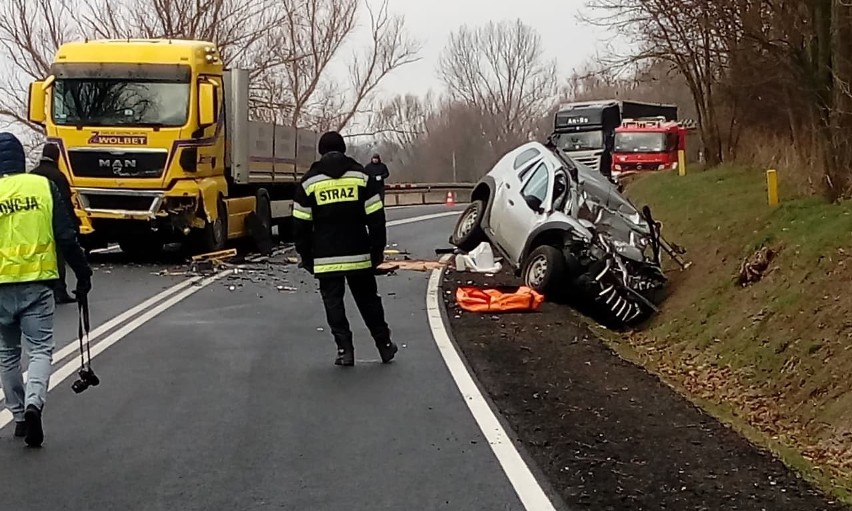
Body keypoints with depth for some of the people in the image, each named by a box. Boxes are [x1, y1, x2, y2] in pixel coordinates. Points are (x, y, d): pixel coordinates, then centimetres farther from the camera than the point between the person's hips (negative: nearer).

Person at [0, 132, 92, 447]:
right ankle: (33, 404, -20)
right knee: (40, 349, 4)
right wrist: (83, 273, 6)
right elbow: (66, 237, -3)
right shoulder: (43, 186, -2)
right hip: (37, 283, 0)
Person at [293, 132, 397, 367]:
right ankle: (385, 345, 18)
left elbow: (300, 224, 1)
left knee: (333, 302, 6)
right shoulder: (361, 176, 2)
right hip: (359, 254, 1)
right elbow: (376, 217, 0)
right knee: (368, 300, 13)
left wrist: (306, 256, 10)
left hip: (325, 257, -1)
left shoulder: (309, 182, 0)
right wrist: (378, 250, 8)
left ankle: (344, 349, -1)